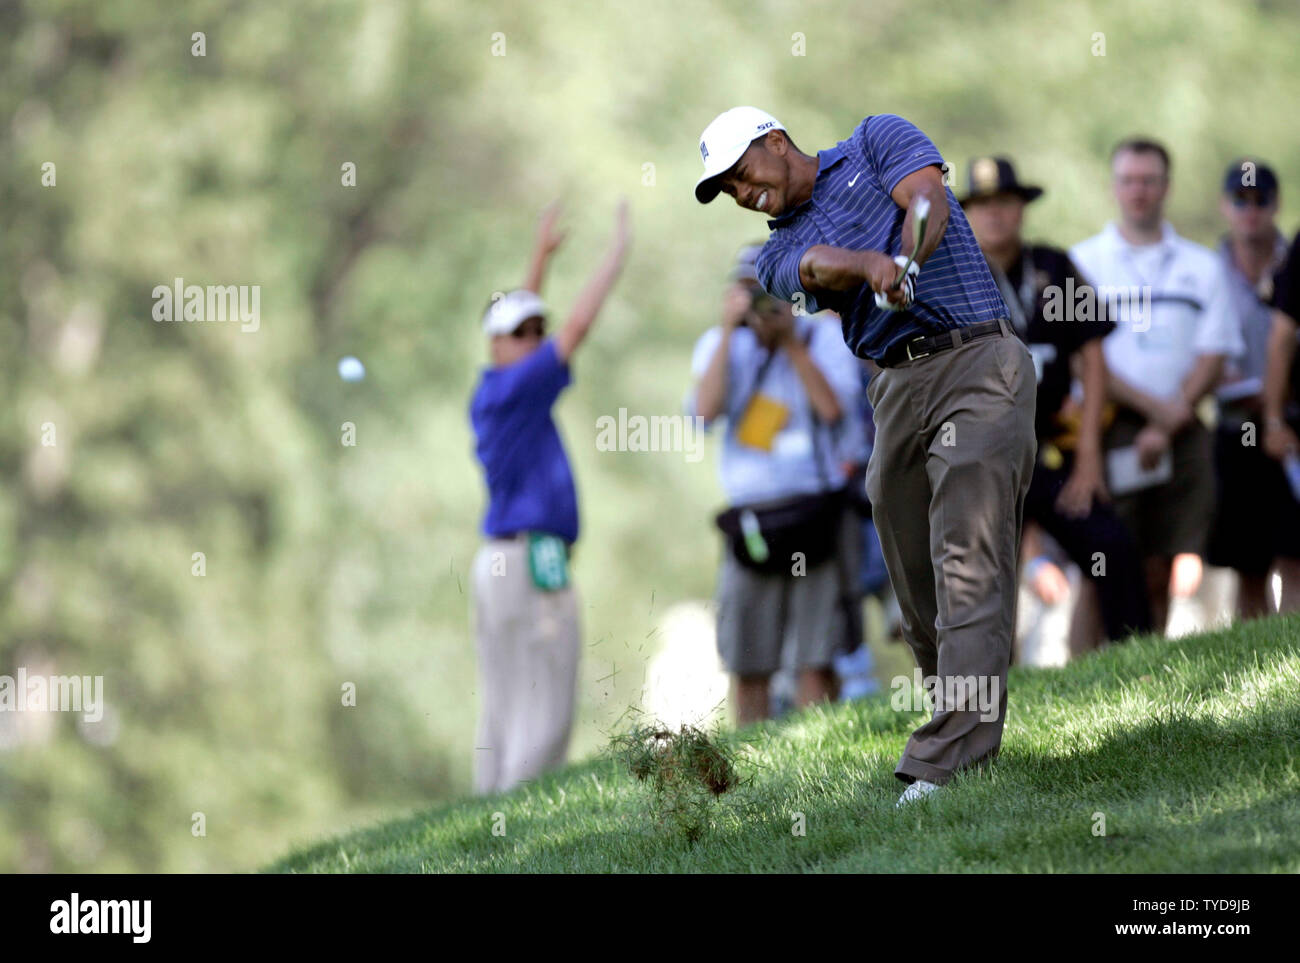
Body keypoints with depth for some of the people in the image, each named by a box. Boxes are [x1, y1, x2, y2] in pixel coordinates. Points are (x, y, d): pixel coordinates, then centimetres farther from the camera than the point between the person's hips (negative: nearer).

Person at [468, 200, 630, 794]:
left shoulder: (492, 393, 13)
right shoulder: (512, 390, -11)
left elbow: (523, 325, 31)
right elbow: (577, 327, -13)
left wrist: (542, 256, 35)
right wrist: (618, 251, -8)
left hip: (498, 562, 10)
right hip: (532, 561, -10)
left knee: (504, 705, 10)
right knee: (544, 707, -10)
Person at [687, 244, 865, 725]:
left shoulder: (825, 337, 6)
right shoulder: (719, 344, 11)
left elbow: (833, 409, -10)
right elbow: (706, 410, -7)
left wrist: (791, 342, -9)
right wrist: (729, 330, -8)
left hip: (817, 515, -2)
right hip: (751, 518, 2)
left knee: (816, 663, -8)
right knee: (747, 666, 2)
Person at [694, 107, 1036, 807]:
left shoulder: (876, 142, 11)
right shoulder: (782, 254, 17)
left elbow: (928, 200, -9)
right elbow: (821, 269, -7)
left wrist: (905, 262, -30)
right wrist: (870, 263, -31)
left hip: (977, 363, -6)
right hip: (895, 392, 6)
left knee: (968, 565, -16)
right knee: (919, 592, 4)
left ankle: (946, 766, -26)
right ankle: (967, 740, 16)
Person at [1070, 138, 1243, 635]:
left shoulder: (1202, 267, 15)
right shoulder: (1083, 262, 9)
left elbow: (1212, 357, 7)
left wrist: (1165, 429, -7)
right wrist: (1154, 406, -10)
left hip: (1181, 433, 2)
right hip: (1110, 430, -2)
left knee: (1163, 574, -2)